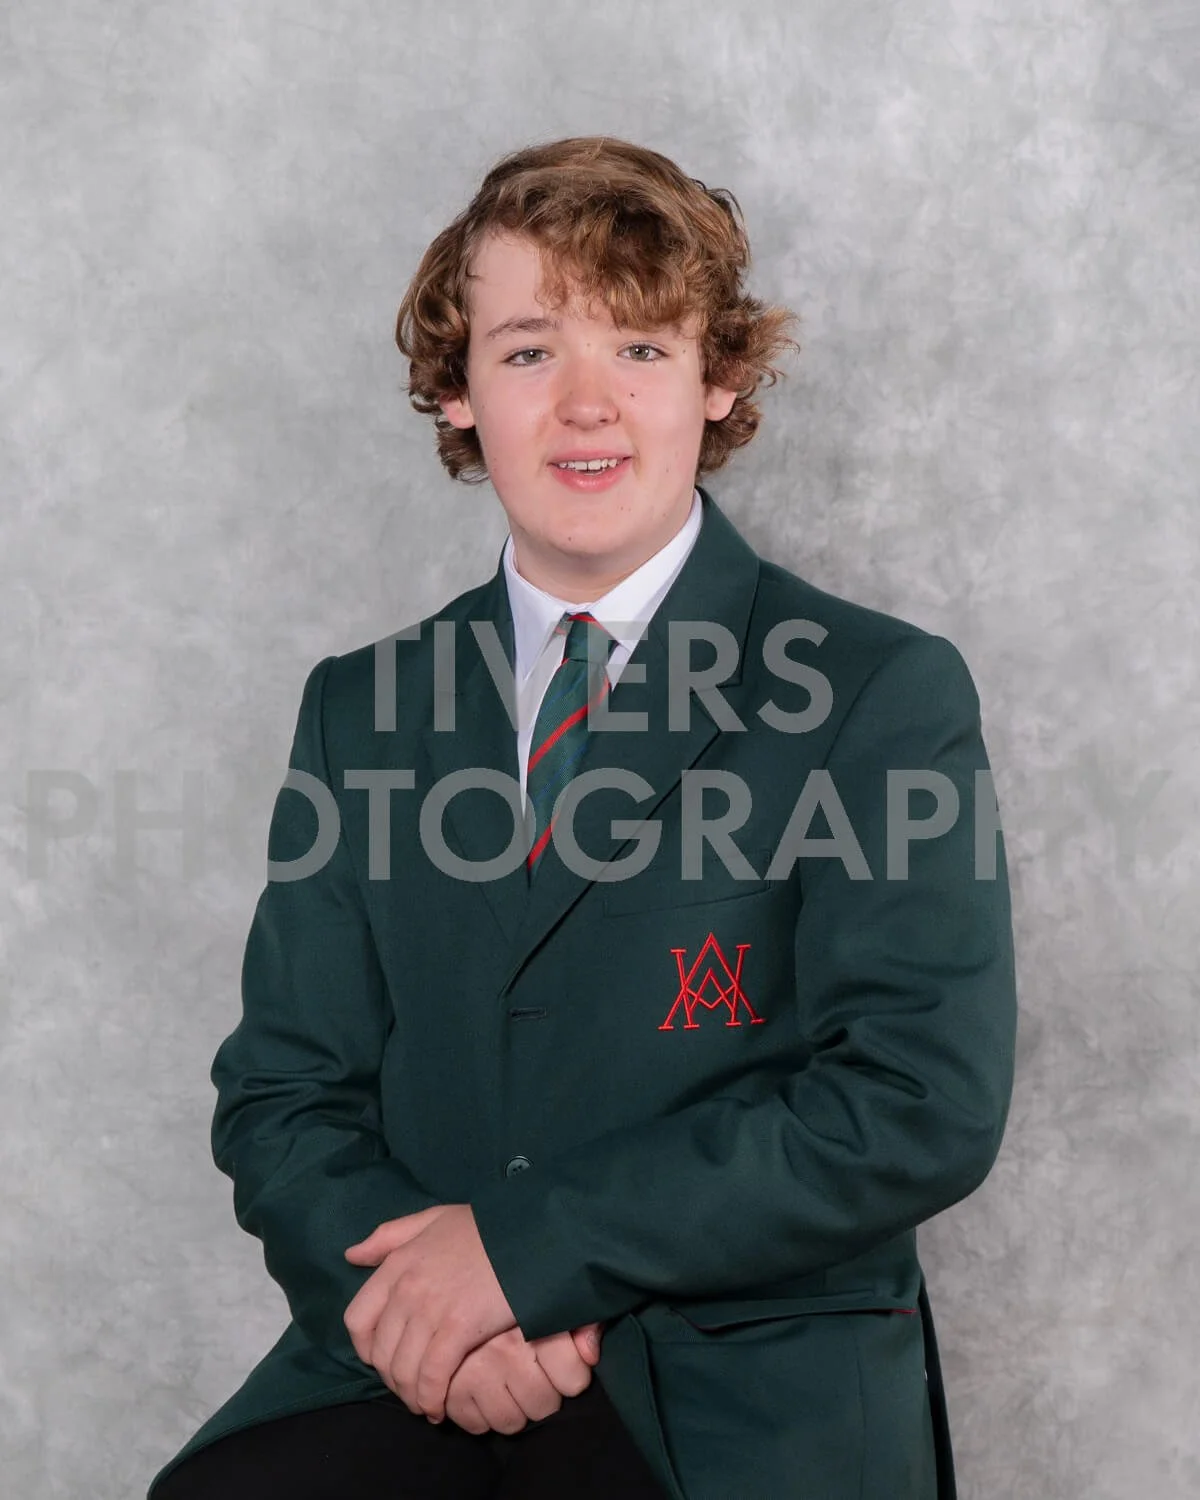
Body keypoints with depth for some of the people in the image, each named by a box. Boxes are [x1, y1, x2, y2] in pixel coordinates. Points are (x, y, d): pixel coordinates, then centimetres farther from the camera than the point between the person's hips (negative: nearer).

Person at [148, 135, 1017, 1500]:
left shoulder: (884, 694, 0)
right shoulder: (359, 711, 12)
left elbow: (923, 1104, -9)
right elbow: (280, 1089, 10)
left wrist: (528, 1245, -14)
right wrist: (410, 1280, -12)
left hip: (746, 1390, -2)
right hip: (411, 1380, 3)